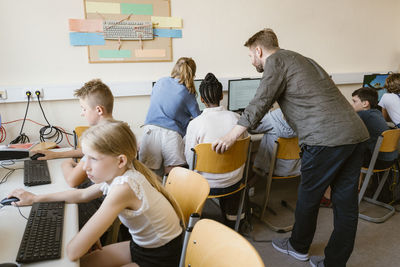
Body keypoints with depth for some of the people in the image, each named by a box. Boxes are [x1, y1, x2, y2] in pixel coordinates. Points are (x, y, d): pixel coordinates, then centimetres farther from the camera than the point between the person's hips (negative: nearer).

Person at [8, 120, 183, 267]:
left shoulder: (123, 187, -35)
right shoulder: (116, 175, -7)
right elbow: (82, 195, 14)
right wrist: (36, 198, 13)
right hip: (140, 245, 7)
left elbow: (74, 252, -32)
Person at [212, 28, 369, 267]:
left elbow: (260, 103, -12)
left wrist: (232, 136, -8)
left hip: (326, 138, -9)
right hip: (356, 133, 9)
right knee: (346, 203, 11)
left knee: (309, 197, 11)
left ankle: (299, 246, 33)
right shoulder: (300, 59, 26)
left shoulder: (276, 61, -1)